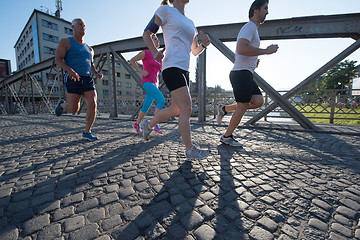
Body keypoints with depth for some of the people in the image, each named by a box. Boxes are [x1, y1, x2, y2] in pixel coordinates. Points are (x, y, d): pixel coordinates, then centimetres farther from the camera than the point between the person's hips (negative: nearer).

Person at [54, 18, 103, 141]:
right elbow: (58, 59, -3)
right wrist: (70, 70, -23)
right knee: (73, 109, -7)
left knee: (93, 105, -12)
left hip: (88, 80, 4)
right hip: (73, 80, -4)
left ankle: (87, 132, 1)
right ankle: (62, 104, 32)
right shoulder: (66, 42, 6)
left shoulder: (89, 48, 20)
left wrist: (96, 73, 5)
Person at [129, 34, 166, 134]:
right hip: (147, 82, -7)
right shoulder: (146, 53, 2)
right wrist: (141, 71, -7)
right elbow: (131, 61, 4)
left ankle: (137, 124, 26)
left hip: (154, 84, 7)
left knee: (146, 107, 10)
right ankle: (156, 125, -20)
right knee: (161, 100, -24)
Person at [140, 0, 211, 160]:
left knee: (176, 110, 11)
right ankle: (190, 150, -3)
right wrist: (155, 52, -10)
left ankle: (148, 124, 32)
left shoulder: (190, 23, 26)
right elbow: (146, 34, 8)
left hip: (184, 70, 9)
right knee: (186, 109, -14)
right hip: (172, 67, -8)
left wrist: (204, 44, 6)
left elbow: (195, 51, 27)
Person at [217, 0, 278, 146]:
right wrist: (266, 51, -18)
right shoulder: (250, 27, -6)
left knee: (258, 102, 4)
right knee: (243, 107, -5)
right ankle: (227, 137, 8)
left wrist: (254, 61, 17)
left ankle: (224, 109, 9)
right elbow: (241, 49, -25)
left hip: (246, 74, 10)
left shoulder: (253, 30, 27)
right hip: (241, 73, -10)